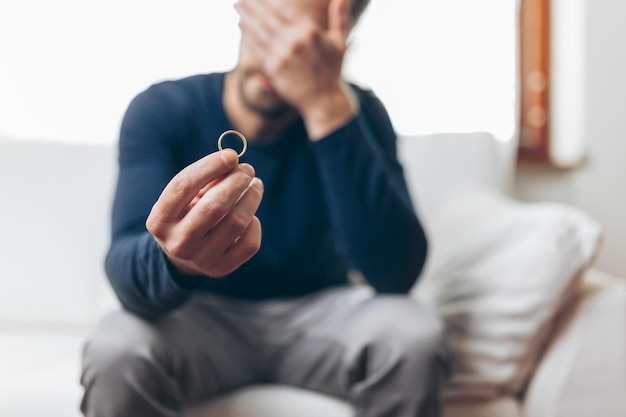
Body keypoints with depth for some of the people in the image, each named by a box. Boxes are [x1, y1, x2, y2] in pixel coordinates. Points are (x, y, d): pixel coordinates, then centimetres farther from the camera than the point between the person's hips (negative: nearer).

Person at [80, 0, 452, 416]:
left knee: (414, 338, -28)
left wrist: (328, 105, -34)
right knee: (116, 353, -31)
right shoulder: (160, 110, -14)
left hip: (318, 312, 1)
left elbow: (397, 273, -26)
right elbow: (126, 271, -26)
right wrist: (176, 259, -51)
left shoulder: (357, 111, -12)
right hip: (203, 317, 0)